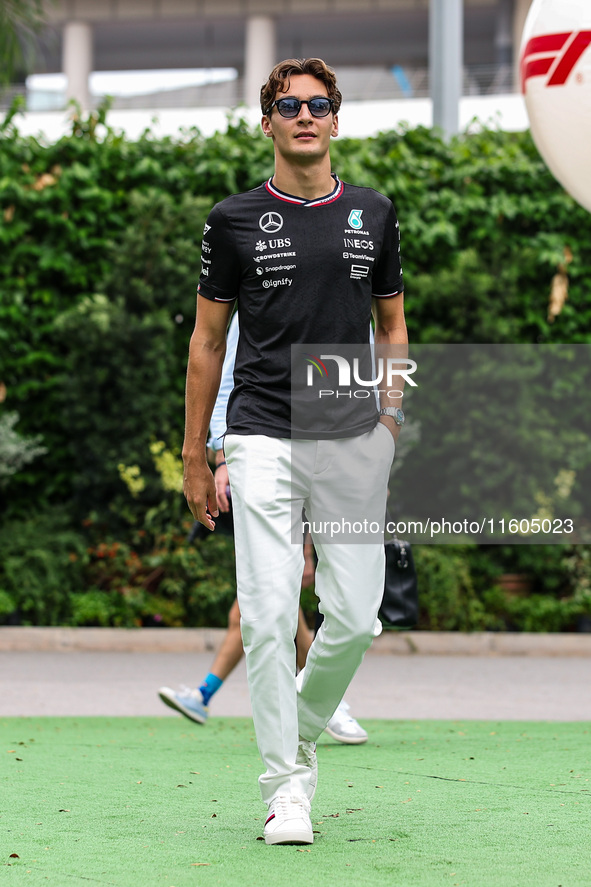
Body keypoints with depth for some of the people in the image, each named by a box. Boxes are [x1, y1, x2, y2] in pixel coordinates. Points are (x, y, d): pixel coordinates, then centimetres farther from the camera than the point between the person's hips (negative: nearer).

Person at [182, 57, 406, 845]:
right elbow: (208, 339, 9)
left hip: (354, 443, 2)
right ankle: (284, 790, -2)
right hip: (263, 440, -2)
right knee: (269, 614, -10)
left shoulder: (373, 214, 10)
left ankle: (304, 733, 27)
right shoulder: (234, 219, 4)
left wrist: (393, 409, 2)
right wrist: (195, 457, 8)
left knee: (354, 617, -1)